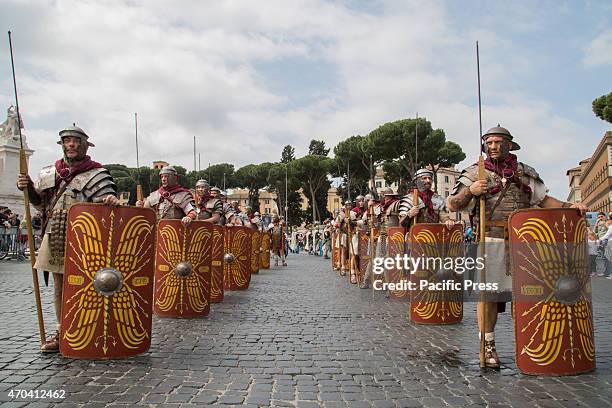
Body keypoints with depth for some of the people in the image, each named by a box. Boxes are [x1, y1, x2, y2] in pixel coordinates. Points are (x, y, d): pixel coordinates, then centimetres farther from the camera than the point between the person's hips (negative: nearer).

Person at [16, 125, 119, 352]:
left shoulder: (96, 174, -3)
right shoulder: (49, 173, 14)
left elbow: (105, 198, -13)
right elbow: (41, 203, 22)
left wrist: (111, 200, -36)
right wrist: (29, 188, 3)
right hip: (54, 239, 6)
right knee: (59, 288, 12)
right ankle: (62, 334, 24)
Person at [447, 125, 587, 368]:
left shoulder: (525, 173, 15)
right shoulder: (475, 173, 6)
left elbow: (544, 200, 19)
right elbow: (452, 205, 3)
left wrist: (568, 207, 4)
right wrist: (469, 191, -14)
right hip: (489, 240, -3)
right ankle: (488, 346, 7)